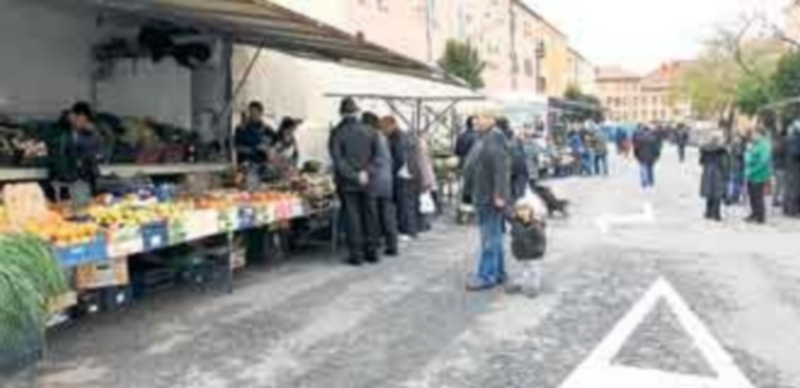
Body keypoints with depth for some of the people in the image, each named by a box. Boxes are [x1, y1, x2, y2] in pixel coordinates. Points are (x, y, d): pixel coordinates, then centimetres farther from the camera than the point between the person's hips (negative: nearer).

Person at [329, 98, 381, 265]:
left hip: (347, 183, -3)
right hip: (367, 182, 3)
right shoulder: (369, 131, 1)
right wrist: (365, 172, -2)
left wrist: (354, 176, -9)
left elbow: (338, 160, -12)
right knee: (370, 215, 11)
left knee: (352, 217, 3)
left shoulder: (337, 132, -8)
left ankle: (356, 254, 5)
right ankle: (372, 251, 17)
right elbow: (376, 155, 2)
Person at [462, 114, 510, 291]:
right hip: (483, 197, 10)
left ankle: (487, 276, 3)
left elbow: (502, 169, -24)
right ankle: (498, 272, 26)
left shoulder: (496, 138, -17)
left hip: (491, 198, -10)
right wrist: (471, 190, 21)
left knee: (490, 238, -3)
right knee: (493, 237, 16)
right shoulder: (485, 138, 14)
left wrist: (500, 195, -26)